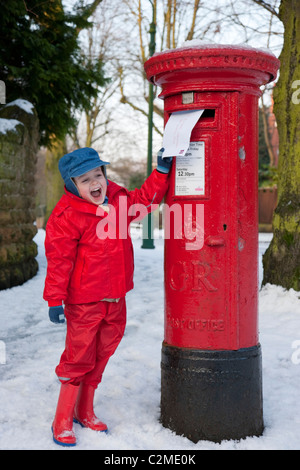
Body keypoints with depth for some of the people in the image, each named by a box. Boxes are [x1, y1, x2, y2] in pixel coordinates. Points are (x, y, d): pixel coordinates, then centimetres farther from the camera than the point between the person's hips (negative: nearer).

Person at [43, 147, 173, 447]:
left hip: (115, 298, 7)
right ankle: (62, 421, 15)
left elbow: (146, 198, 21)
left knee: (100, 355, 16)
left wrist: (162, 171, 11)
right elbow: (59, 260, -14)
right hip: (84, 301, -6)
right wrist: (55, 299, -15)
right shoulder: (67, 216, -15)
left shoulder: (119, 200, 5)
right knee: (78, 357, 0)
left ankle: (85, 412, 32)